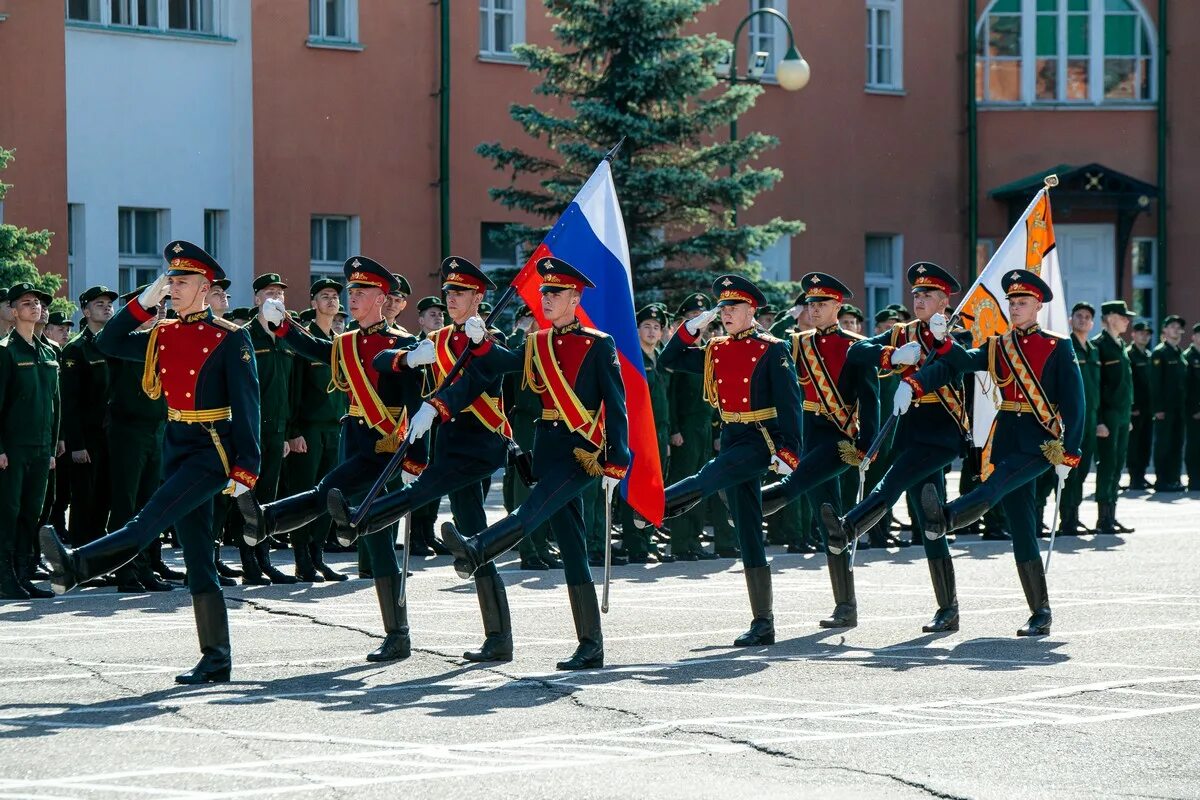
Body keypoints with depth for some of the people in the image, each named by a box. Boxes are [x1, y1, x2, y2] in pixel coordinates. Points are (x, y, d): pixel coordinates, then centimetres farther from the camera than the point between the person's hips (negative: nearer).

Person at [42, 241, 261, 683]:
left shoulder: (231, 339, -7)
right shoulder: (162, 336, 12)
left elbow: (246, 405, -11)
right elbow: (107, 345, 9)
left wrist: (245, 468, -18)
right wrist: (143, 302, 1)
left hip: (213, 451, -7)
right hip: (175, 448, 7)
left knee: (148, 520, -24)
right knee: (198, 562, 5)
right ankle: (216, 660, 6)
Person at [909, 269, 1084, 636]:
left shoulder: (1057, 348, 2)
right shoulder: (996, 347, 13)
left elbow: (1074, 403, -2)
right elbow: (952, 365, -1)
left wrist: (1068, 454, -10)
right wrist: (912, 385, -18)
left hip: (1040, 442, -4)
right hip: (1005, 439, 4)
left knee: (995, 485, -31)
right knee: (1021, 530, 1)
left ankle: (944, 518, -56)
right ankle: (1040, 613, 4)